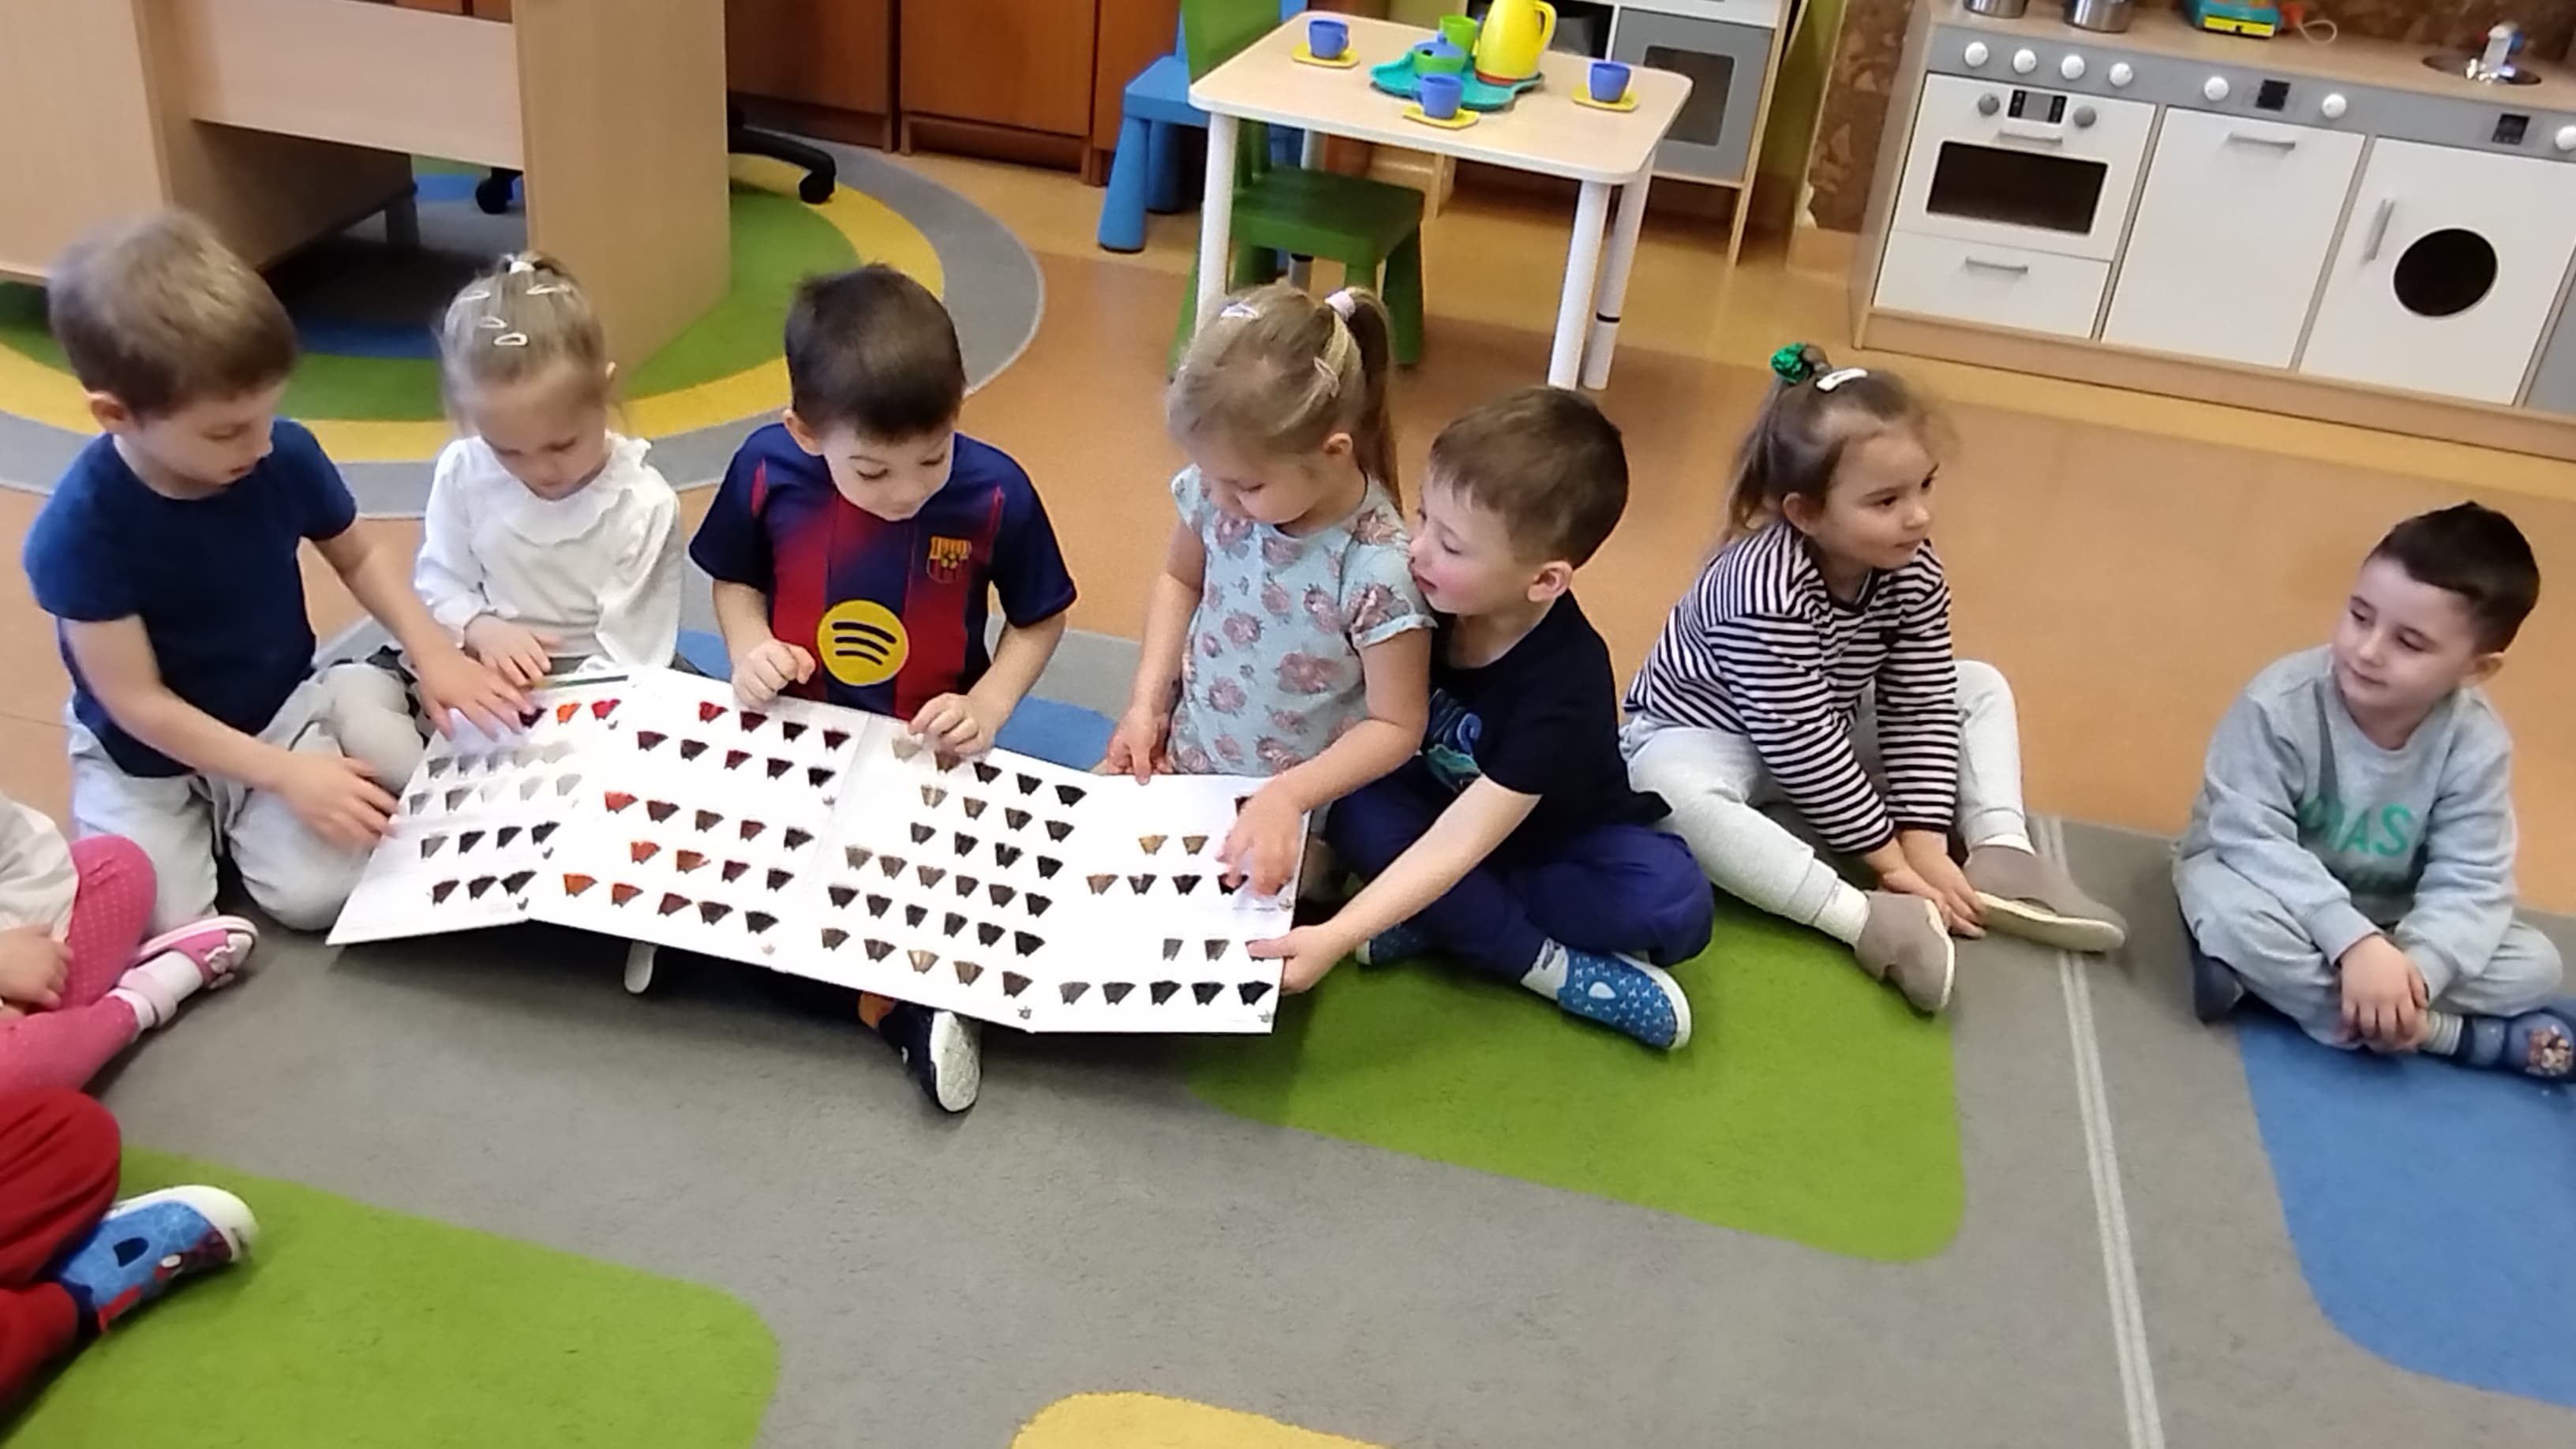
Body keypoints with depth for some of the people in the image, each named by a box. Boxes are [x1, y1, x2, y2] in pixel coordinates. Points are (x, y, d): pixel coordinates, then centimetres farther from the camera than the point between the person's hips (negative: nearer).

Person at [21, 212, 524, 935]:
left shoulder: (287, 456, -17)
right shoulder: (79, 530, -26)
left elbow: (358, 556, 3)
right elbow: (136, 703, -22)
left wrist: (432, 652, -12)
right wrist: (288, 775, -27)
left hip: (282, 709, 2)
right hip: (148, 756, -2)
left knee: (322, 894, -19)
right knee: (161, 929, -16)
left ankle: (231, 820, 12)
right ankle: (197, 821, 15)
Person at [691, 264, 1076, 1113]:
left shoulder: (996, 493, -20)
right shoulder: (767, 469, -16)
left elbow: (1040, 618, -2)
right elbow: (734, 579, 5)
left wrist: (990, 704, -17)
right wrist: (749, 647, -15)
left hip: (929, 749, -2)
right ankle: (895, 999, -14)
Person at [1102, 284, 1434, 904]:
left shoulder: (1377, 570, -29)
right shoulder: (1219, 493, -15)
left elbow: (1397, 727, -18)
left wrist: (1285, 797, -28)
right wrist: (1146, 702, -3)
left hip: (1297, 807, -5)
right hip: (1183, 760, 5)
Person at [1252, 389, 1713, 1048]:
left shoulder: (1565, 686, -35)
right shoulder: (1428, 601, -23)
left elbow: (1459, 842, -39)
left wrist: (1334, 938, -45)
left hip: (1558, 837, -4)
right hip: (1446, 800, 4)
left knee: (1674, 907, -31)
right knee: (1355, 810, -26)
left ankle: (1443, 918, -22)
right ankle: (1552, 965, -22)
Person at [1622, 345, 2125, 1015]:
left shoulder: (1913, 570, -15)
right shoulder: (1766, 588, -36)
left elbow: (1922, 707, -10)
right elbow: (1800, 746, -32)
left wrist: (1925, 843, -17)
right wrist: (1889, 855, -25)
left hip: (1828, 733, 7)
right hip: (1707, 734, -7)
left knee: (1980, 687, 4)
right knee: (1669, 794, -41)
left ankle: (2001, 857, -11)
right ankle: (1868, 920, -42)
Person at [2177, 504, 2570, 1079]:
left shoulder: (2478, 744, -18)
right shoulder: (2281, 703, -28)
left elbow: (2471, 881, -19)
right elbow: (2252, 839, -30)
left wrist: (2417, 966, -38)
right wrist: (2351, 942, -41)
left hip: (2385, 916, 3)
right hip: (2268, 880, -3)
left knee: (2535, 965, -13)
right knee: (2231, 909, -38)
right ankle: (2455, 1036, -24)